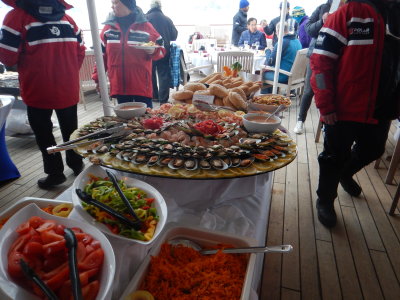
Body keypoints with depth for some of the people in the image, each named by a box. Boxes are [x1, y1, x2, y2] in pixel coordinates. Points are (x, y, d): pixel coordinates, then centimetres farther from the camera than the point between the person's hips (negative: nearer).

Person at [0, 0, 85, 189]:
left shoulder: (17, 16, -7)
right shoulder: (65, 17, 7)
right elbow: (80, 51, 7)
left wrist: (24, 67, 10)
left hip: (38, 90, -4)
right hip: (68, 89, 4)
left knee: (43, 133, 11)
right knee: (70, 130, 17)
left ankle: (55, 172, 17)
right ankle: (77, 166, 27)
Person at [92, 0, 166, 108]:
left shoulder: (145, 26, 0)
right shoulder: (108, 27, 7)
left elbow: (161, 49, 5)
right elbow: (102, 55, 12)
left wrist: (153, 51, -17)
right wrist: (97, 77, 8)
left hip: (141, 84, -2)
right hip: (119, 85, 3)